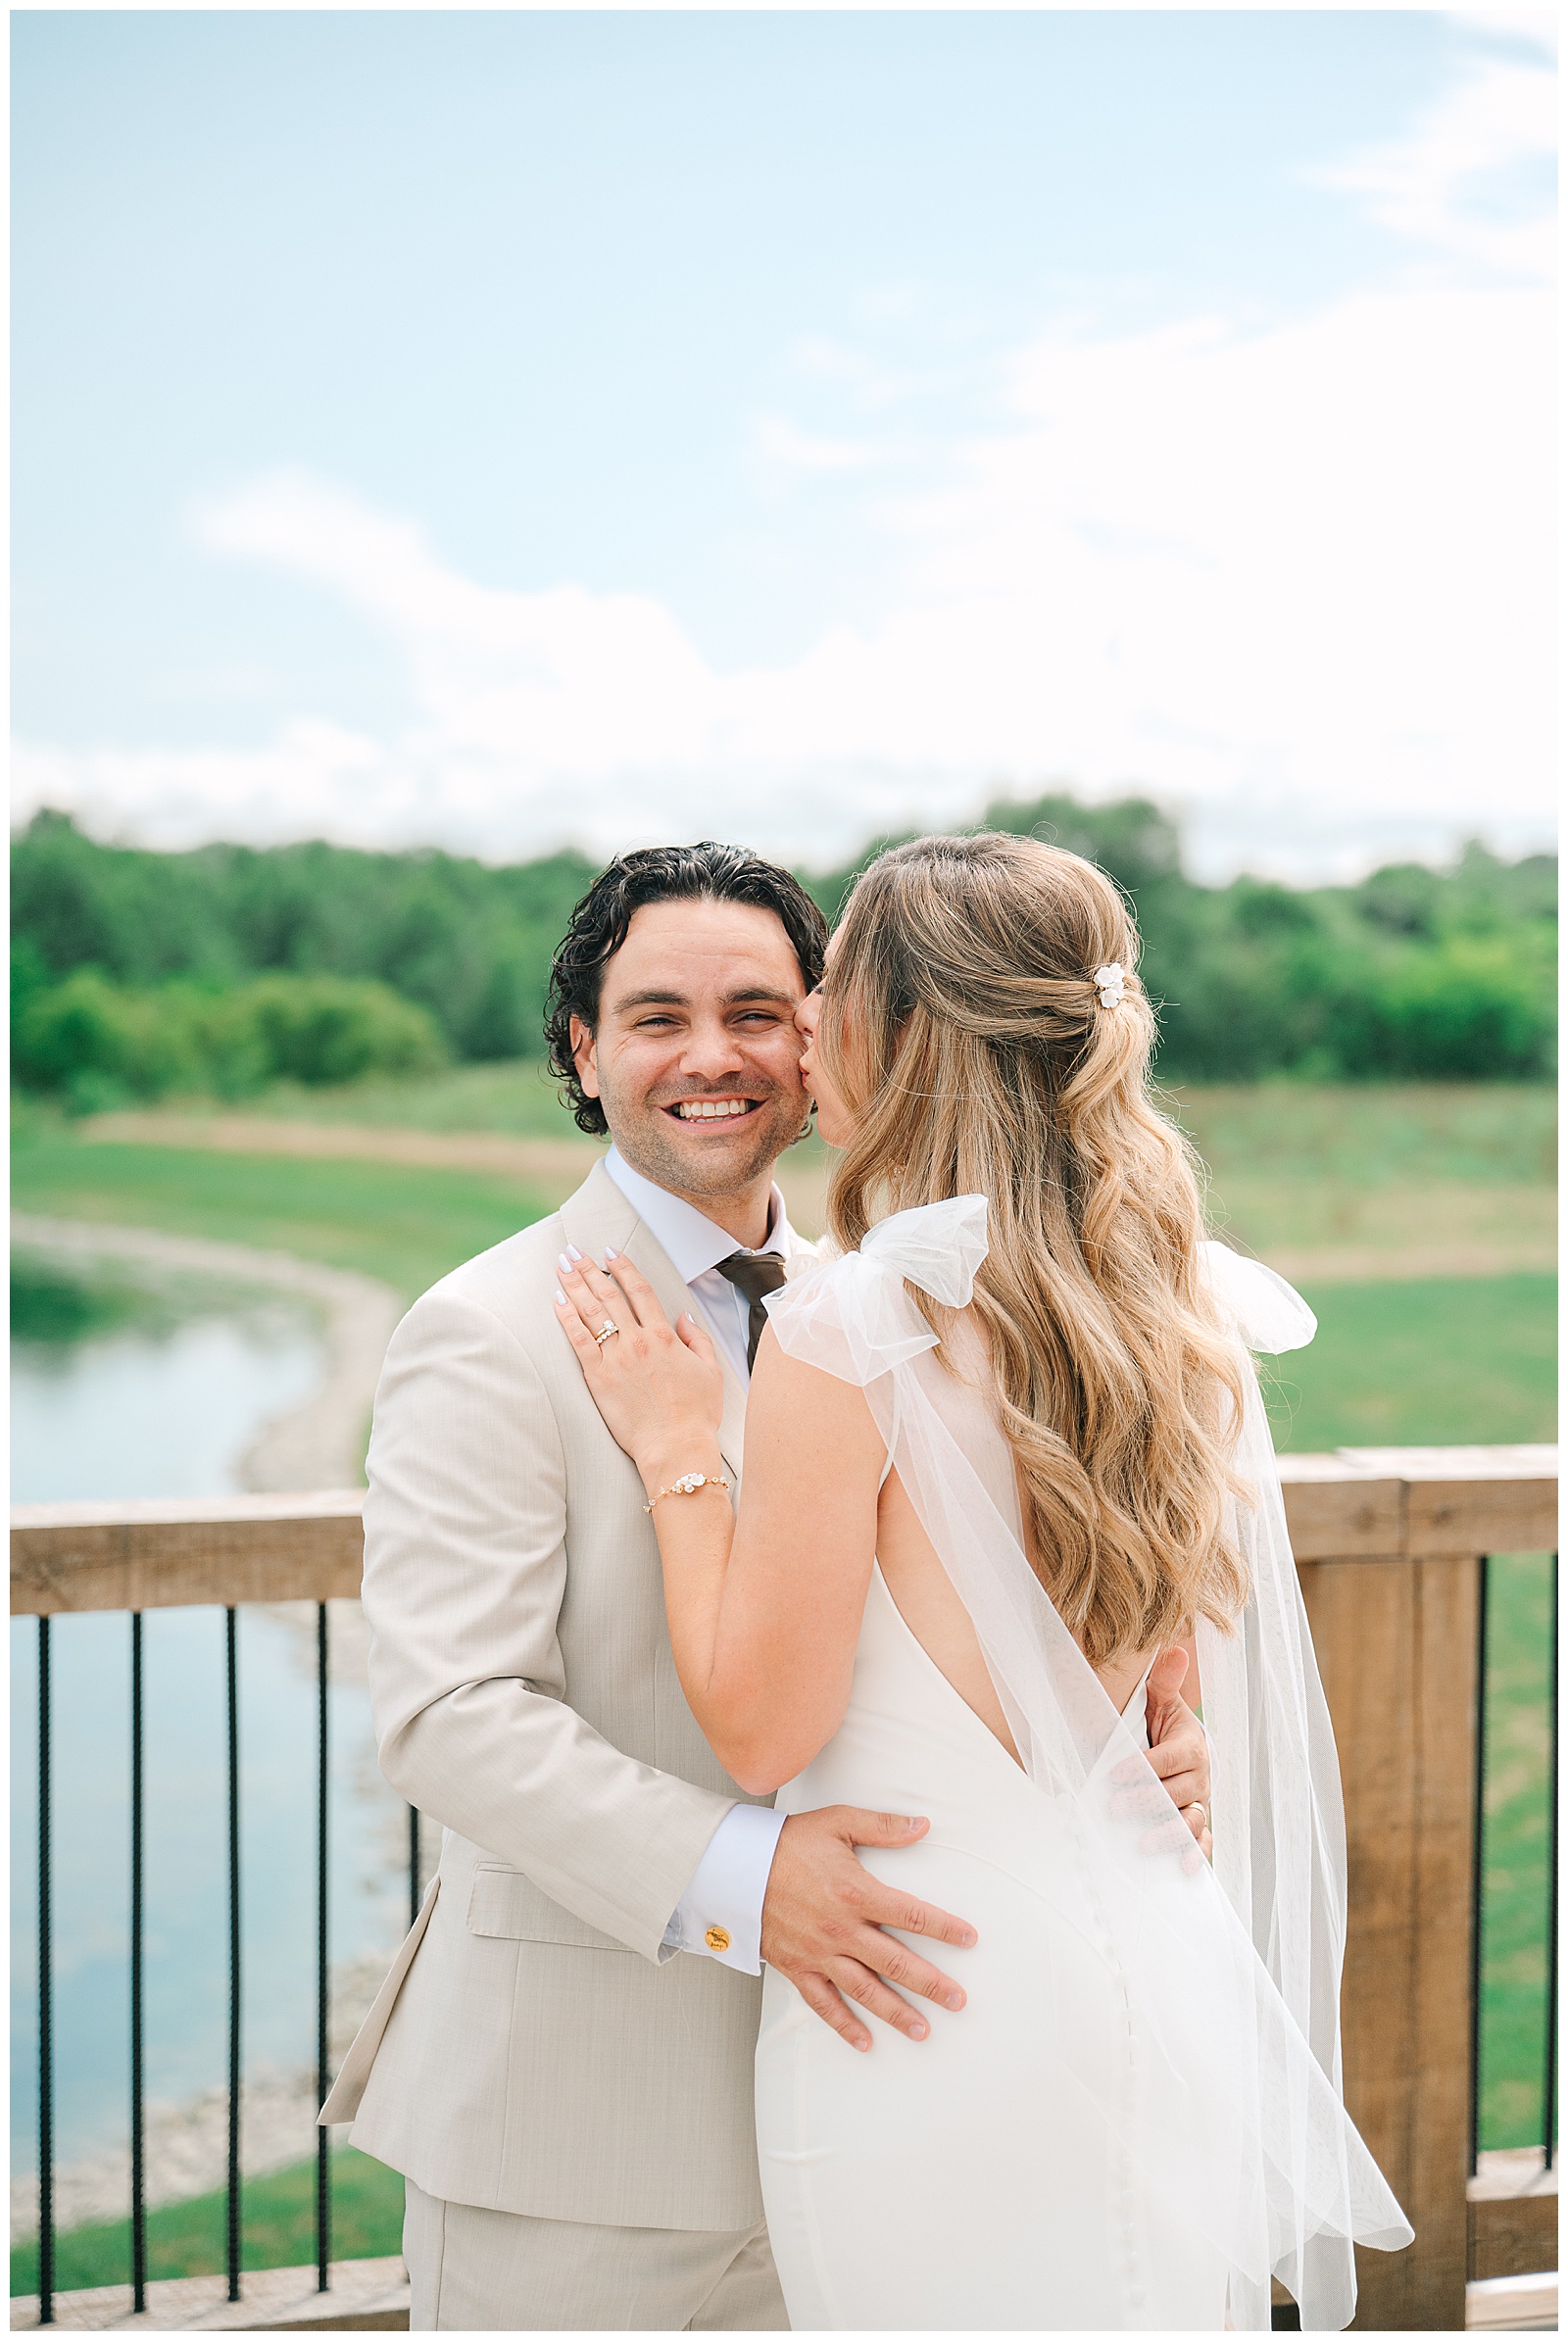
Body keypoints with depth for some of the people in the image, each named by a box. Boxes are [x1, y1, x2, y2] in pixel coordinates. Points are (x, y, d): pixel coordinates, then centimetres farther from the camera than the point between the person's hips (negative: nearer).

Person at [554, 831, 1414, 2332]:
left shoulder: (847, 1333, -18)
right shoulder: (1177, 1312, 3)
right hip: (1159, 1970, 7)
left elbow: (758, 1731, -12)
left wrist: (677, 1448, -3)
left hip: (939, 1999, -6)